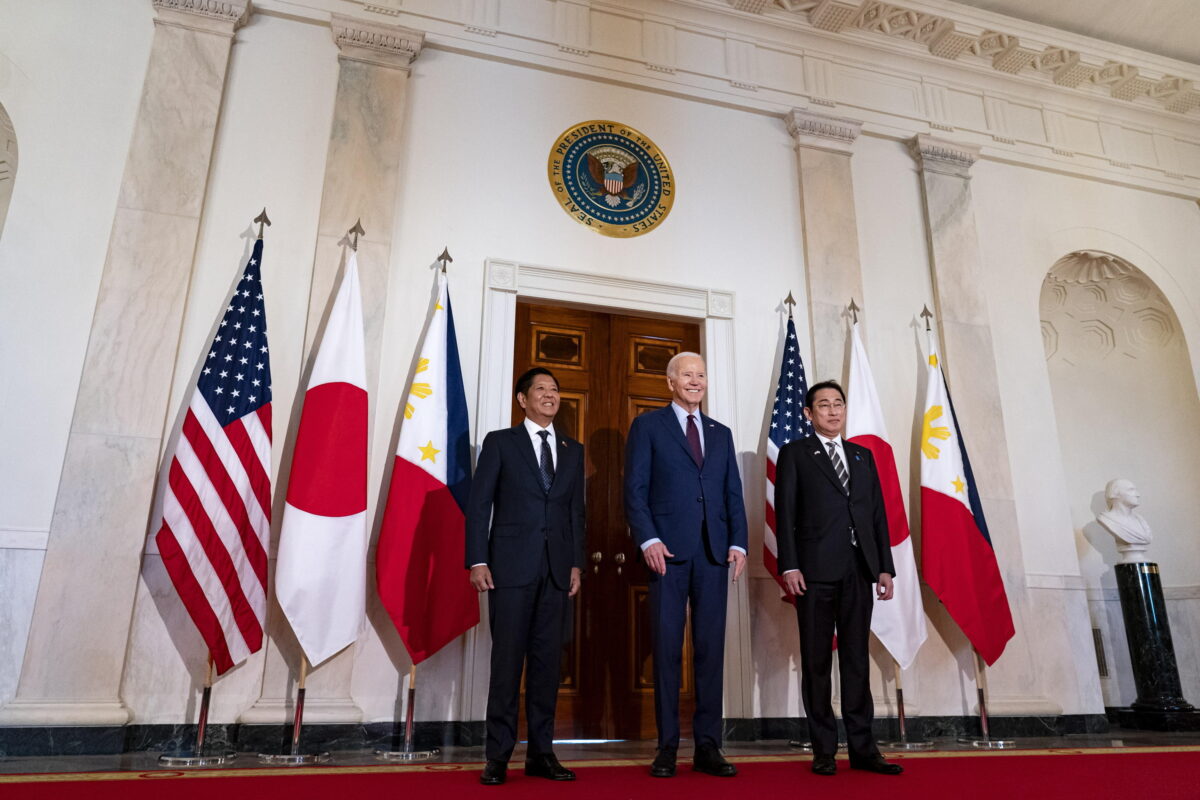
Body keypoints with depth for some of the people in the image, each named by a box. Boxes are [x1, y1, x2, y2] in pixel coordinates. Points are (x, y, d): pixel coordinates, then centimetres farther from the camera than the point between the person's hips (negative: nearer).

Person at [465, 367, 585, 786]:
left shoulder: (573, 450, 14)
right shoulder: (499, 442, 3)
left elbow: (576, 510, 13)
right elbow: (478, 505, -1)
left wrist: (576, 563, 6)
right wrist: (477, 561, -8)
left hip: (556, 569, 4)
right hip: (511, 565, -3)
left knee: (547, 660, 7)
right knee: (507, 659, -1)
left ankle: (541, 752, 16)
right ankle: (498, 756, 9)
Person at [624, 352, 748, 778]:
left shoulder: (721, 433, 18)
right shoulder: (648, 425, 6)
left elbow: (734, 494, 14)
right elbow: (634, 490, -2)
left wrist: (738, 543, 1)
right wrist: (648, 540, -13)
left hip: (714, 551, 4)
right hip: (668, 550, -4)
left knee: (711, 648, 5)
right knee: (667, 647, 1)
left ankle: (707, 745, 14)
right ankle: (667, 746, 10)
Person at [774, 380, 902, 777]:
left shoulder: (863, 456, 18)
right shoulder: (795, 453, 5)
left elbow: (878, 514, 14)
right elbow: (785, 513, -2)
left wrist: (885, 567, 6)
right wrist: (789, 566, -11)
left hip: (858, 571, 4)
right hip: (815, 570, -3)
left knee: (857, 659, 8)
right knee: (816, 661, 4)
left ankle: (862, 748, 15)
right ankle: (824, 750, 12)